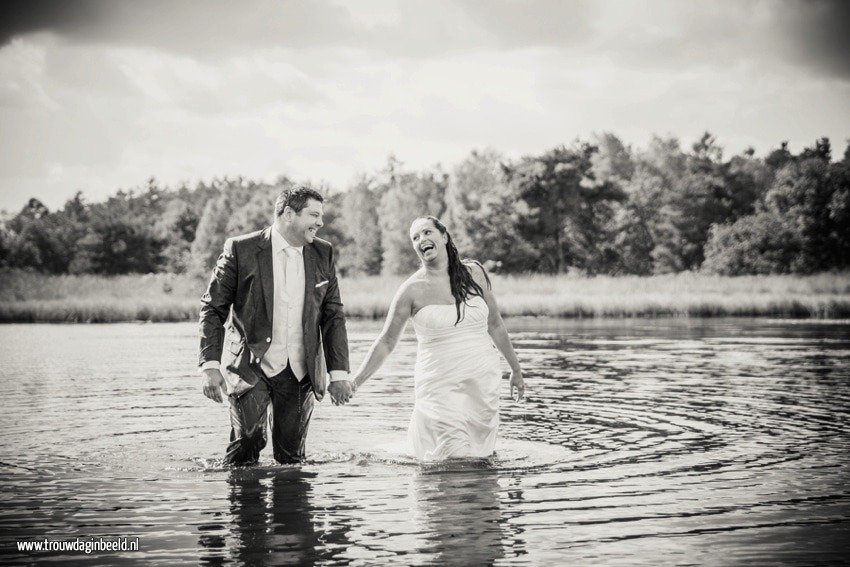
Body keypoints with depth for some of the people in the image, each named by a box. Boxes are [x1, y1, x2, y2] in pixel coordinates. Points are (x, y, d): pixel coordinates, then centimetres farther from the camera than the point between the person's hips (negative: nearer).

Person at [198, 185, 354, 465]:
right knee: (247, 444, -13)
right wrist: (210, 366, -12)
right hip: (251, 366, -3)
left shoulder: (323, 254, 6)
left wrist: (339, 372, 1)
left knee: (291, 455, 4)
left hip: (299, 372, 3)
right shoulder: (241, 249, -6)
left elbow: (333, 316, 9)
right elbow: (212, 308, -3)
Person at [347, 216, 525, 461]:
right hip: (439, 385, -3)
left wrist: (516, 369, 18)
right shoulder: (412, 290, -5)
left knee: (481, 457, 3)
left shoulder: (474, 273, 4)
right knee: (452, 461, -10)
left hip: (483, 380, 3)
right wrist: (355, 382, -9)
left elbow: (495, 325, 13)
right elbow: (386, 342, -1)